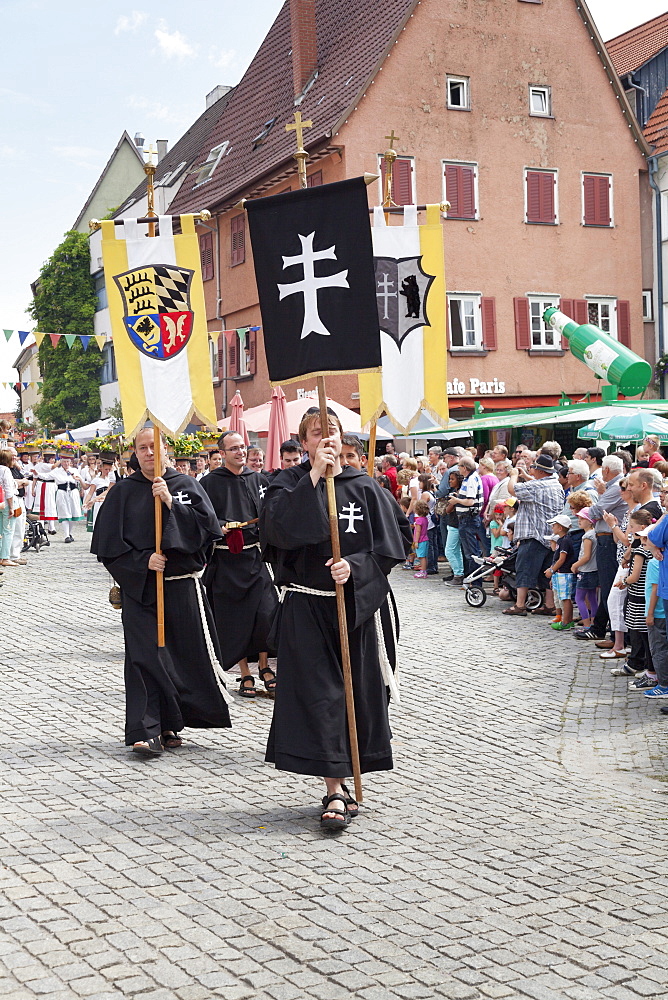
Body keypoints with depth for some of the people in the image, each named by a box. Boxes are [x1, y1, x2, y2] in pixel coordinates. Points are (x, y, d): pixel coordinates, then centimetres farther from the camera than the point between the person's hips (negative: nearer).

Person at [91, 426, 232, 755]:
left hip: (182, 585, 1)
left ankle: (169, 725, 18)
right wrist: (143, 560, -12)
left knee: (185, 652, 3)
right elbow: (107, 542, 0)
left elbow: (208, 525, -7)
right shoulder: (123, 492, 4)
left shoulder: (187, 485, 6)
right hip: (140, 586, -1)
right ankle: (145, 731, -8)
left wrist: (171, 502, -15)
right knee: (144, 655, -8)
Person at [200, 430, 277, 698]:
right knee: (234, 618, 2)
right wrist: (220, 527, -18)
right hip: (225, 560, -2)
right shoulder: (210, 482, 0)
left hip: (255, 556, 2)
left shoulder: (258, 480, 10)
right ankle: (245, 674, 15)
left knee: (267, 612, -9)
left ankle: (264, 666, 12)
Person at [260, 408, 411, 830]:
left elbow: (394, 541, 1)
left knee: (361, 692, 6)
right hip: (307, 608, -2)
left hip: (358, 603, 2)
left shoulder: (365, 487, 4)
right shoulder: (291, 483, 1)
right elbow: (279, 526, -19)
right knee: (318, 694, -6)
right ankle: (337, 791, -3)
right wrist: (314, 476, -19)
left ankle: (341, 782, 24)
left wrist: (355, 565, -15)